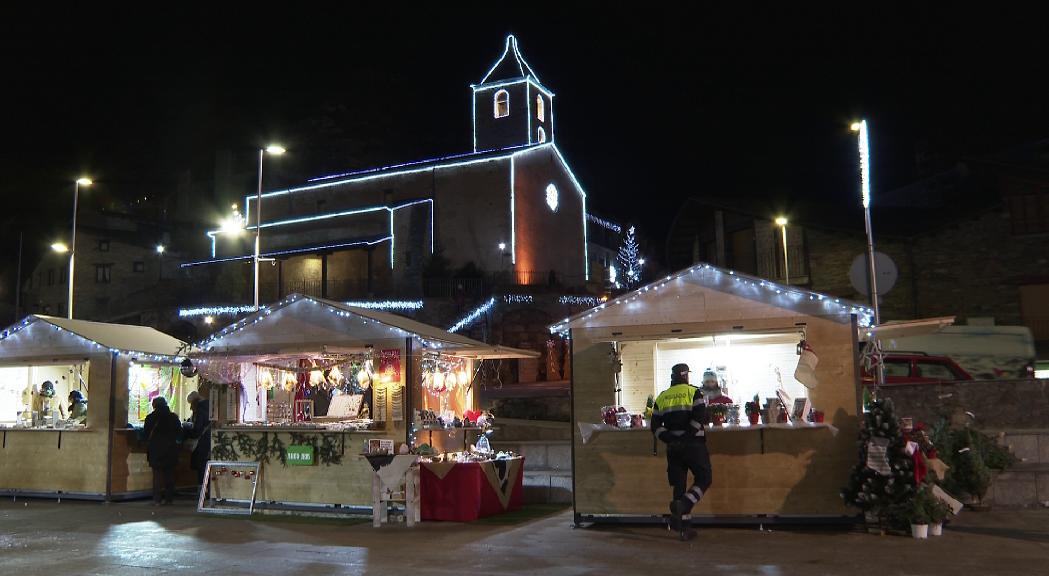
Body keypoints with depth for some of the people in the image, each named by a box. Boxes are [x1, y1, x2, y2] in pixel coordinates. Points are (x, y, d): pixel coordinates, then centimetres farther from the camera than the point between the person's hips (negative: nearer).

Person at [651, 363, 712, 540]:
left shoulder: (661, 398, 12)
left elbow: (655, 426, 5)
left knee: (679, 484, 9)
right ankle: (682, 506, -16)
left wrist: (669, 439, 1)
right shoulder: (694, 392, -2)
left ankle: (682, 527, 9)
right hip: (693, 445, -5)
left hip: (673, 447, 5)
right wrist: (689, 435, -9)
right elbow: (700, 419, -16)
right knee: (704, 479, 6)